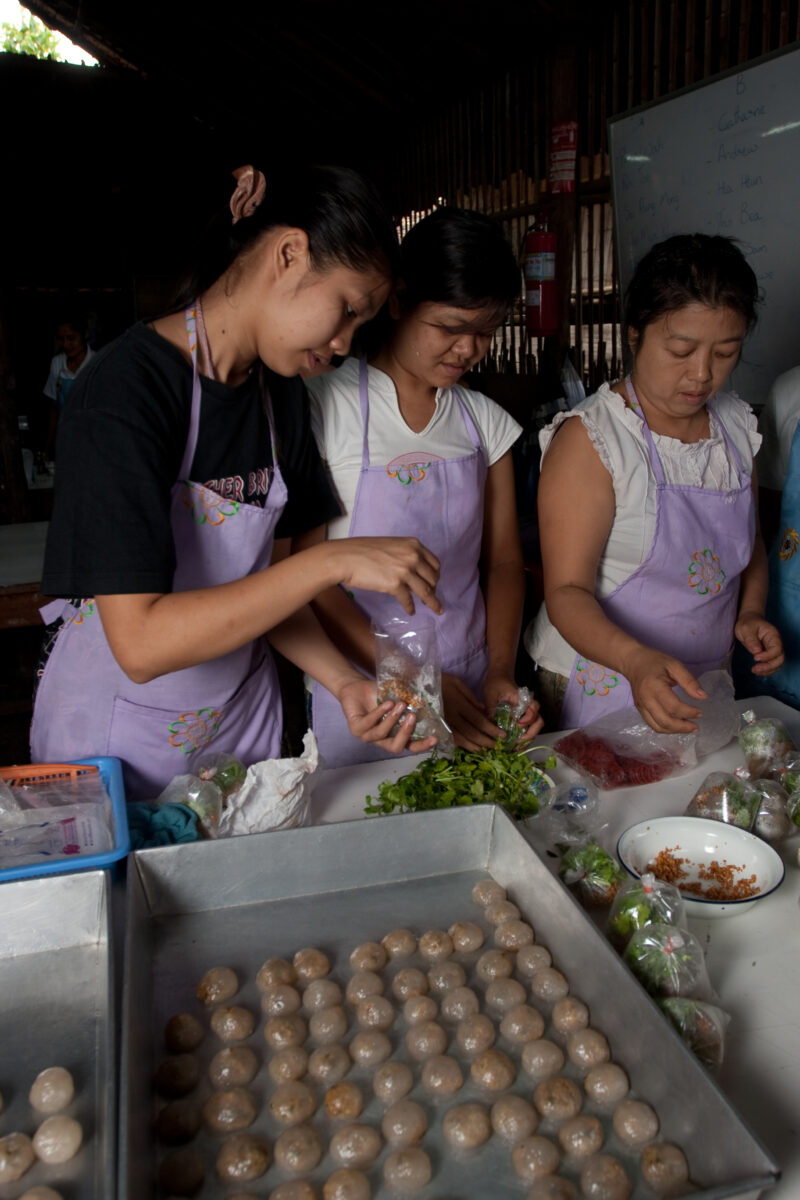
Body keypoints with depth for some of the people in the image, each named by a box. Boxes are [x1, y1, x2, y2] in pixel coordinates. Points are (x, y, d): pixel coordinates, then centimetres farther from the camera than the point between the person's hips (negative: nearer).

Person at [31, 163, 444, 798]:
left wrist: (346, 681, -14)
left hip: (243, 719, 7)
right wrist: (334, 561, -32)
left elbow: (263, 585, 1)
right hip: (116, 738, -6)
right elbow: (140, 642, -31)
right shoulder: (125, 389, -24)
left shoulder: (283, 394, -1)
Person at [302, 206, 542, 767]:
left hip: (468, 690, 4)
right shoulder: (326, 405, -12)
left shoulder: (486, 420, 4)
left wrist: (500, 674, -10)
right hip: (359, 694, -4)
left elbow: (503, 559, 5)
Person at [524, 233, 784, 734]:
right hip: (602, 684, -6)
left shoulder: (738, 423, 1)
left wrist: (751, 612, -3)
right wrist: (635, 660, -40)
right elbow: (567, 591, -23)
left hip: (702, 685, 6)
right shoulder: (588, 438, -19)